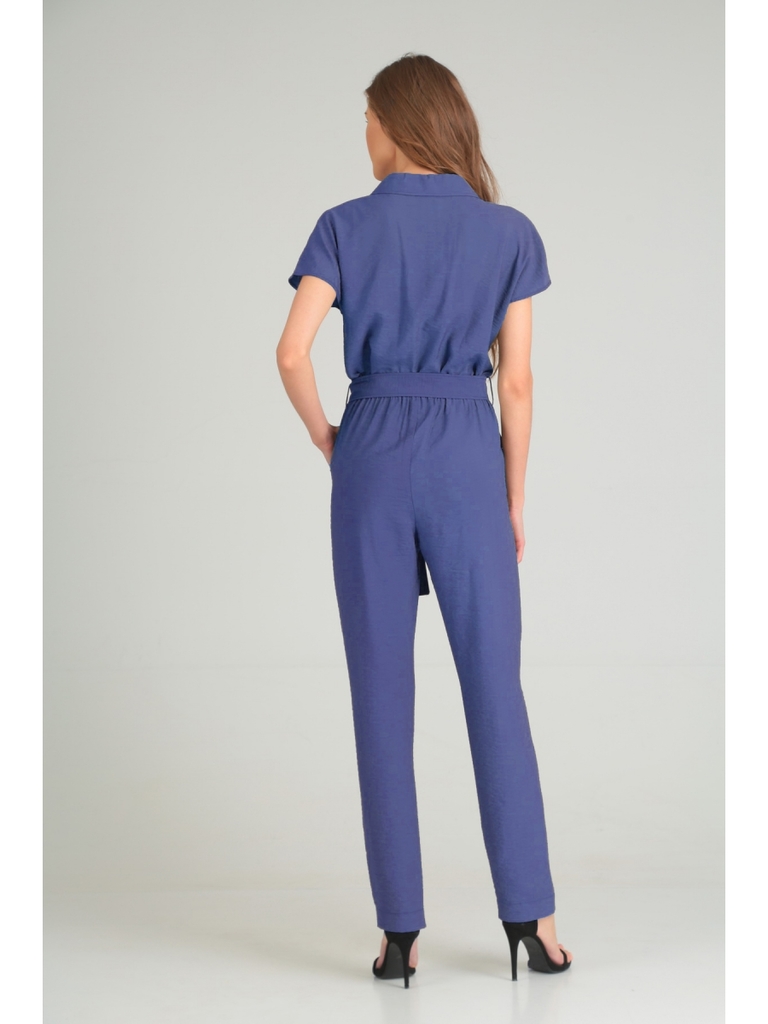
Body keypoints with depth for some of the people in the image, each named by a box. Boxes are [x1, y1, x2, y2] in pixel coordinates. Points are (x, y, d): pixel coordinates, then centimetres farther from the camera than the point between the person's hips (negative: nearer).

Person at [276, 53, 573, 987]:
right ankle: (529, 915, 2)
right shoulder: (508, 232, 2)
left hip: (373, 455, 0)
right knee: (495, 685, 4)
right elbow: (516, 381, 0)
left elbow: (292, 353, -11)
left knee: (382, 693, 4)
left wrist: (326, 440, 6)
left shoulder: (347, 226, 0)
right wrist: (515, 499, 8)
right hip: (467, 458, 0)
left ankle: (400, 928, 4)